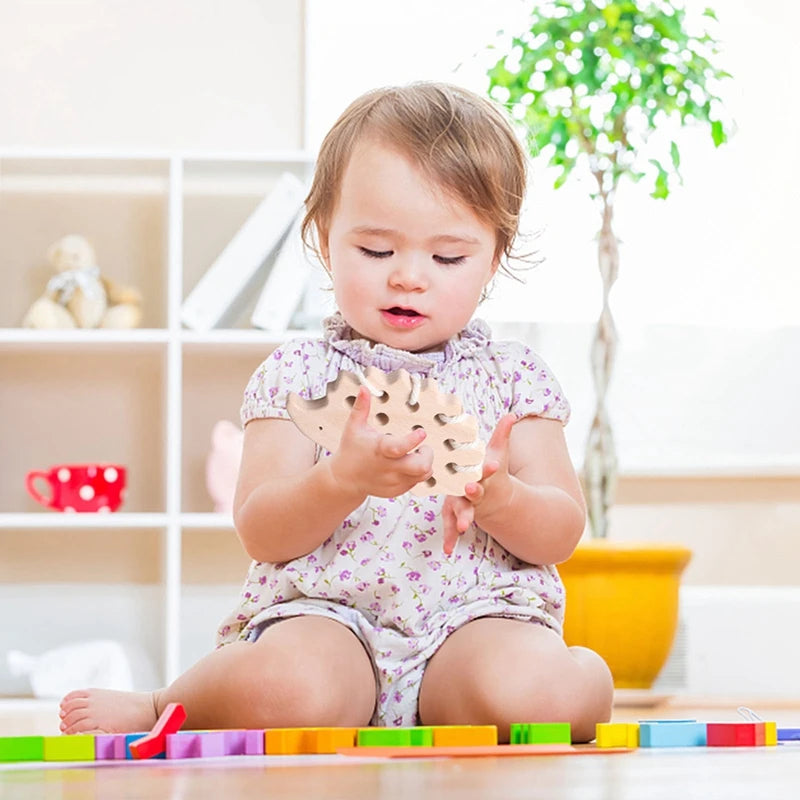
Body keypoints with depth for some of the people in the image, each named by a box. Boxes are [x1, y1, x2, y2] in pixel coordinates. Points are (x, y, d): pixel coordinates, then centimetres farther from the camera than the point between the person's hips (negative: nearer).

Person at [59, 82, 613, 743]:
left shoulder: (514, 376, 11)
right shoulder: (299, 373, 7)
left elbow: (562, 534, 5)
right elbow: (261, 535, -3)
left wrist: (498, 497, -18)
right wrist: (346, 479, -23)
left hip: (477, 618, 0)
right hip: (327, 615, 1)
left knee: (529, 684, -37)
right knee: (287, 685, -35)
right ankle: (168, 704, -3)